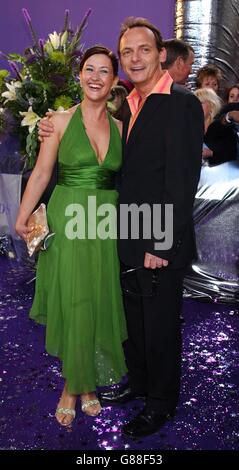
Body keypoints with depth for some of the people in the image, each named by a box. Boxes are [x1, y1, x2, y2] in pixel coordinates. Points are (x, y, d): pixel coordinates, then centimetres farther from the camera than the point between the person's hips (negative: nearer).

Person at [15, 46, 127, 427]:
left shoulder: (119, 128, 8)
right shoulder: (62, 120, -1)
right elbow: (41, 173, -4)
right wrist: (22, 217, -11)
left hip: (105, 225, 3)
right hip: (67, 221, -3)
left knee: (100, 304, 8)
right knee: (72, 305, 1)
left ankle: (87, 383, 28)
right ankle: (72, 385, 23)